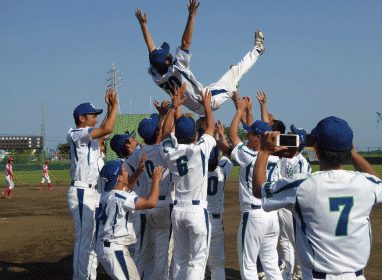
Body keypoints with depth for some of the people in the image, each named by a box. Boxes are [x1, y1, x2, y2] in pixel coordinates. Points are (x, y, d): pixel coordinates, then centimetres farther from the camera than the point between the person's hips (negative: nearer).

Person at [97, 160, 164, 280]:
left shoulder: (108, 193, 4)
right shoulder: (119, 197, -23)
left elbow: (127, 186, 25)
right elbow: (151, 202, -26)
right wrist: (156, 179, -13)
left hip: (107, 246, 10)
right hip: (114, 250, -10)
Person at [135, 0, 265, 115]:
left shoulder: (155, 73, -16)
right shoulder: (176, 69, -36)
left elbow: (150, 45, -6)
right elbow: (185, 42, -41)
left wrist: (143, 23, 1)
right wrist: (191, 15, -42)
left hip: (197, 108, 8)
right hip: (208, 102, -8)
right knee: (235, 71, 3)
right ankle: (257, 49, 21)